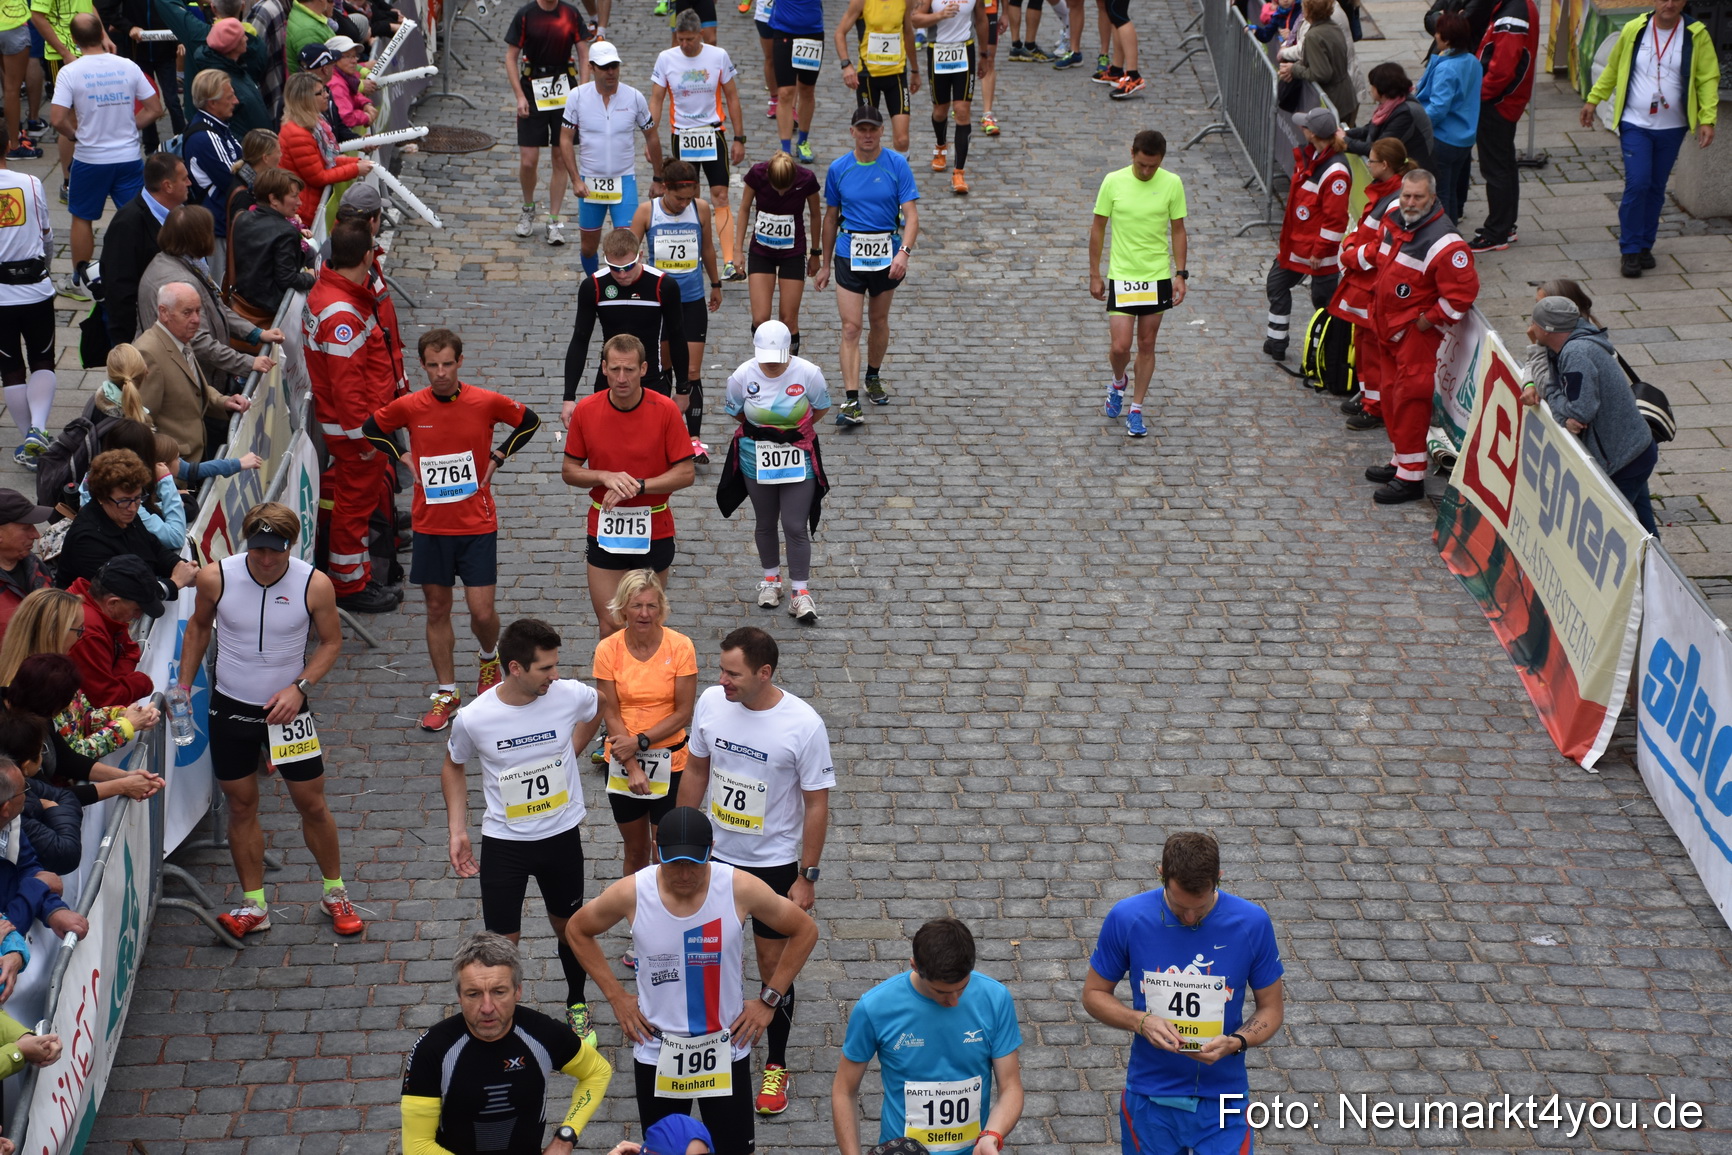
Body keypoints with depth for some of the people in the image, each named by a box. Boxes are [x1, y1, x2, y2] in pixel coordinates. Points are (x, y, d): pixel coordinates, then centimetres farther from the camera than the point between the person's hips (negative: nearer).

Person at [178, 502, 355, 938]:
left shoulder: (314, 585, -16)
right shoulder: (216, 578, -13)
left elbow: (331, 641, -2)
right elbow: (199, 626, 6)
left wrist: (300, 686, -15)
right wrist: (184, 684, 4)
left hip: (286, 708, -1)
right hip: (230, 708, 1)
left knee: (312, 803, 5)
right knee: (241, 806, 8)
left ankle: (335, 894, 25)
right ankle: (254, 906, 19)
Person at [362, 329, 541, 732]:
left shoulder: (487, 402, -9)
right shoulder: (409, 407, -5)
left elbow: (530, 422, 8)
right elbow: (371, 428, 14)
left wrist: (497, 457, 1)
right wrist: (403, 457, 2)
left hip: (477, 525, -2)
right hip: (430, 527, 2)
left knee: (481, 611, -3)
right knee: (437, 609, 8)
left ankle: (490, 658, 31)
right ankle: (446, 694, 20)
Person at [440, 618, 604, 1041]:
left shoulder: (571, 695, -19)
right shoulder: (473, 719, -22)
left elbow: (598, 708, 9)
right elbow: (453, 767, 0)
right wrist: (457, 830, -4)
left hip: (562, 835, 2)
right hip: (504, 842, -2)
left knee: (569, 928, 20)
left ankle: (577, 1006, 45)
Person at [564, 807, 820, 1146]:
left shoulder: (742, 888, -18)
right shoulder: (630, 893, -16)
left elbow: (805, 931, -2)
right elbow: (577, 930, 5)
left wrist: (769, 1000, -4)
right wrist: (616, 997, 1)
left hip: (726, 1051, -1)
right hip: (656, 1052, 1)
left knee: (735, 1148, 7)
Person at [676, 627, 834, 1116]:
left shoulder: (803, 725, -23)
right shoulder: (711, 702, -11)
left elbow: (816, 804, -14)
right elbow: (696, 769, 4)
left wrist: (807, 876, -11)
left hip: (775, 862, -3)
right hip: (716, 854, 3)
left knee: (774, 962, 7)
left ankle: (777, 1065, 25)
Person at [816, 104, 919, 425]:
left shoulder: (897, 165, -5)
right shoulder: (838, 169, 0)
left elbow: (911, 214, -11)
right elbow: (831, 218, 10)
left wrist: (904, 252, -27)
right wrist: (825, 264, 13)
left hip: (887, 255, 0)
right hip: (850, 253, 0)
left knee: (879, 320, 16)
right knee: (851, 328, -9)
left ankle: (873, 377, 41)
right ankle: (851, 401, -14)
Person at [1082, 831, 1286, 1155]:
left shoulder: (1252, 923, -11)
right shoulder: (1127, 918, -11)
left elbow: (1271, 1007, 0)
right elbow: (1094, 994, 1)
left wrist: (1235, 1042, -19)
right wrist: (1141, 1022, -18)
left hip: (1221, 1102, 0)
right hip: (1150, 1100, 1)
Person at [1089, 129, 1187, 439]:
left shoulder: (1172, 184, -6)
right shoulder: (1113, 182, -8)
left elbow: (1178, 231, 3)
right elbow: (1098, 228, 1)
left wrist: (1180, 274, -2)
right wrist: (1094, 274, 2)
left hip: (1158, 277, 1)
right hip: (1121, 276, -1)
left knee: (1147, 345, 8)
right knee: (1120, 346, -7)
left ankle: (1136, 410, 21)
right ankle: (1119, 381, 27)